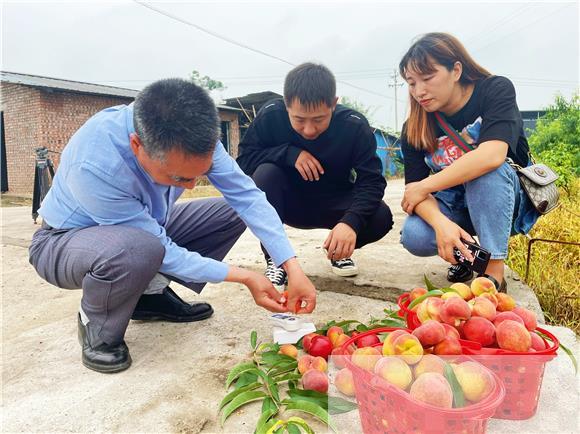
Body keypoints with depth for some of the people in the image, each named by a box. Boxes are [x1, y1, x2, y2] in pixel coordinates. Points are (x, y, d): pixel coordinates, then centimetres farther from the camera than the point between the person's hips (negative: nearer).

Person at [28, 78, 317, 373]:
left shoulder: (191, 136, -24)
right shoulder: (94, 166, -39)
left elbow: (246, 194, -21)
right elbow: (162, 250, -31)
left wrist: (292, 268, -28)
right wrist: (244, 277, -28)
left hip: (146, 225, 6)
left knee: (231, 213, -5)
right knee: (138, 249, -40)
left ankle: (153, 294, 3)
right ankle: (98, 330, -8)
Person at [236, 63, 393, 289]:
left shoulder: (355, 125, -22)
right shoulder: (270, 115, -21)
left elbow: (372, 181, -25)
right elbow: (244, 160, -18)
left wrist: (351, 221, -43)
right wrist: (289, 154, -33)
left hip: (334, 206, 1)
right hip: (288, 204, 0)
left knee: (381, 218, -27)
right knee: (265, 173, -31)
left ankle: (339, 250, 7)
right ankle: (275, 260, -16)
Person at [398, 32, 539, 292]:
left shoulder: (496, 90, -17)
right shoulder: (414, 129, -9)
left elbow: (492, 155, -35)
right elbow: (415, 189, -17)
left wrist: (423, 187, -28)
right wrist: (440, 222, -39)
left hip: (510, 199, -2)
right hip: (455, 207, 2)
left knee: (484, 169, -35)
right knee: (413, 236, -28)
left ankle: (494, 272, -24)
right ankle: (466, 250, 4)